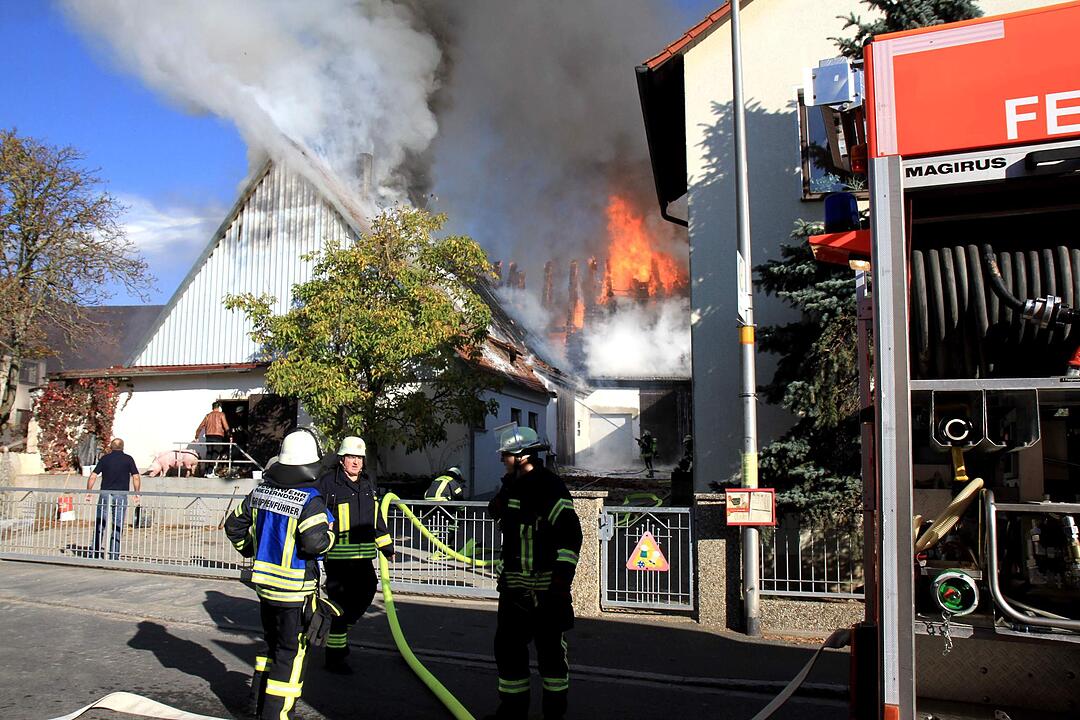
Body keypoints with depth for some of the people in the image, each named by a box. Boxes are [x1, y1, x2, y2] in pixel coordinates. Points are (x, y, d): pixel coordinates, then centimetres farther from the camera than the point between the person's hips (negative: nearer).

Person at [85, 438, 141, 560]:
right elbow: (136, 477, -1)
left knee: (99, 525, 9)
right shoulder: (128, 459, 4)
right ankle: (114, 557, 3)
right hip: (121, 495, -1)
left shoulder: (105, 458, 6)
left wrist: (88, 493, 10)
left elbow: (92, 477, 1)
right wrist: (136, 494, 7)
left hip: (105, 494, 1)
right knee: (117, 527, 4)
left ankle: (95, 554, 7)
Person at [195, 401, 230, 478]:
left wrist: (196, 437, 21)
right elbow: (226, 426, -6)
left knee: (209, 454, 11)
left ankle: (207, 471, 11)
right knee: (215, 455, -4)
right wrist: (229, 435, 0)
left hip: (209, 436, 4)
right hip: (218, 436, -4)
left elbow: (200, 427, 15)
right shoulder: (221, 414, 3)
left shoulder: (208, 415, 16)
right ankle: (210, 472, -12)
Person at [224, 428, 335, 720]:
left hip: (264, 581, 7)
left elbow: (234, 525, 11)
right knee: (291, 651, 4)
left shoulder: (260, 491, 2)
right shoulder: (310, 500, -20)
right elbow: (315, 542, -27)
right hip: (295, 587, -7)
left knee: (273, 643, 23)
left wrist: (249, 550, 26)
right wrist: (329, 532, -6)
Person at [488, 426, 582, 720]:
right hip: (514, 583, 7)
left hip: (546, 586, -7)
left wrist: (561, 580, -22)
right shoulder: (511, 486, 9)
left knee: (550, 648, 6)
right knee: (507, 646, 11)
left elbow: (571, 533, -20)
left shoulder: (550, 486, -16)